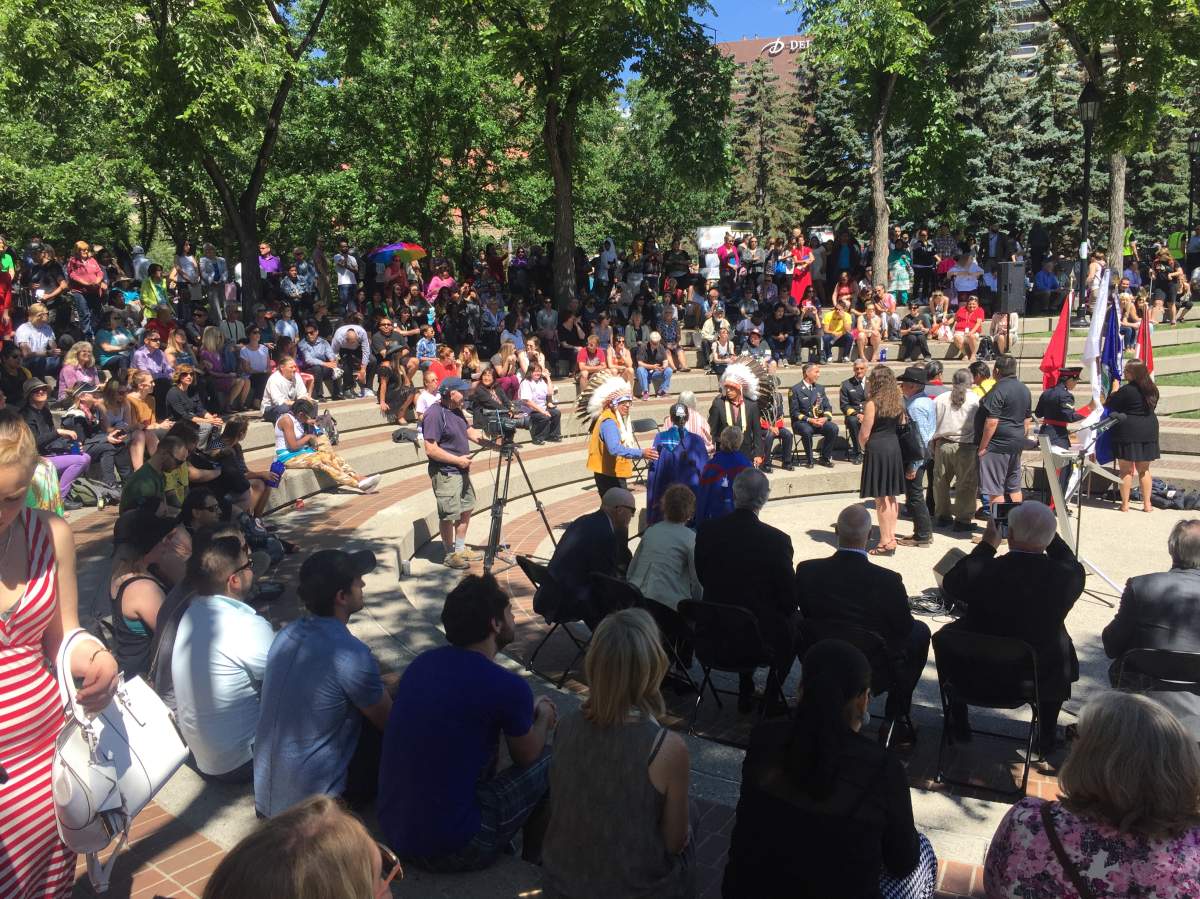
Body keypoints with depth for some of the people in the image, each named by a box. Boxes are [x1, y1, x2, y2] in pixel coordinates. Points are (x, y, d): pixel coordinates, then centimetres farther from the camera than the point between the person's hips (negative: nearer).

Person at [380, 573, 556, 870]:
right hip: (447, 849, -7)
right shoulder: (507, 687, -18)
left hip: (391, 826, 7)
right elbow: (526, 757, 2)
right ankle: (532, 863, 29)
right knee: (552, 761, 8)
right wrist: (543, 717, 21)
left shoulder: (422, 662, 0)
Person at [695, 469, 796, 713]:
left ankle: (745, 693, 38)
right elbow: (789, 598, -13)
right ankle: (771, 698, 32)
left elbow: (703, 578, 3)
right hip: (762, 634, -3)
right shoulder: (776, 540, -22)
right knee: (794, 623, 28)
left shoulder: (706, 530, -11)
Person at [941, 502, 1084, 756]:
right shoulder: (1068, 577, -22)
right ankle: (1046, 736, 40)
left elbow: (950, 583, -2)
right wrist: (1048, 532, 8)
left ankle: (959, 724, 40)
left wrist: (987, 544, 3)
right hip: (1041, 677, 1)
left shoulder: (980, 572, -26)